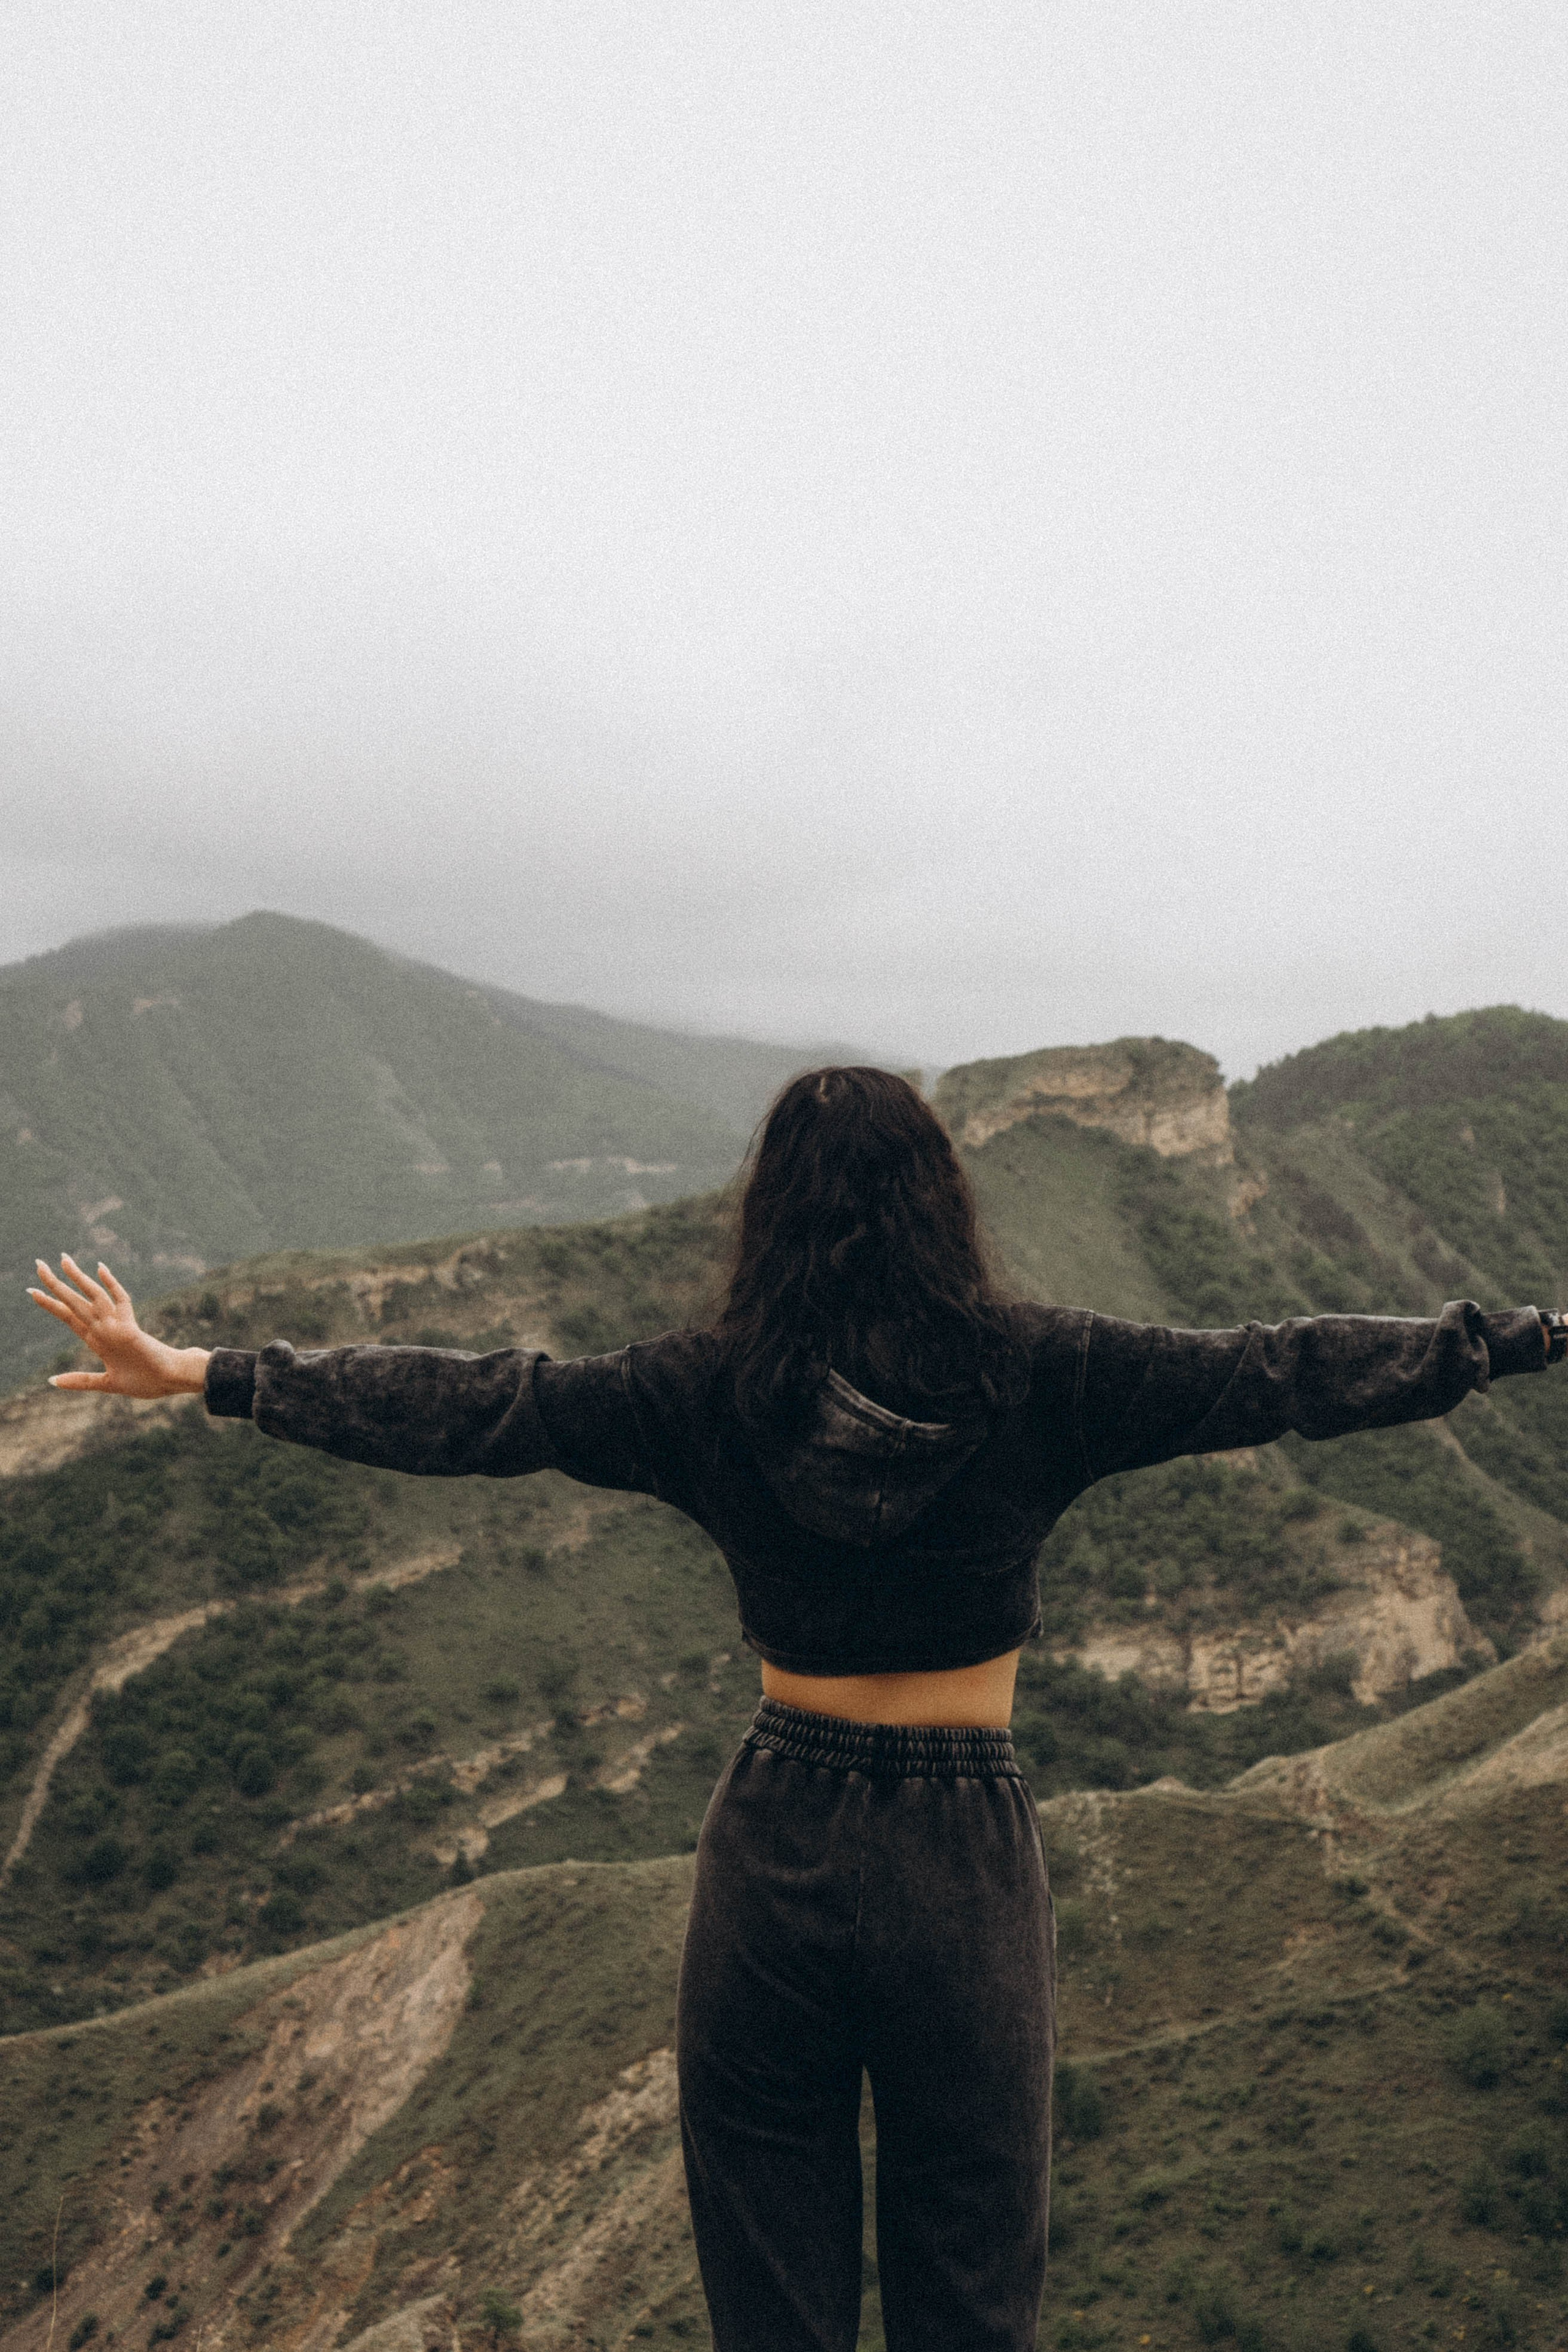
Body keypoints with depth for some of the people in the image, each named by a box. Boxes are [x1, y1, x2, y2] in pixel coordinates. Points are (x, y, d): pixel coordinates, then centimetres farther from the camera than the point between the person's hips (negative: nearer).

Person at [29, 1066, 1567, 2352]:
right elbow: (1274, 1374, -6)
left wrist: (204, 1374, 4)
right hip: (966, 1858, 0)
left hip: (773, 1849, 1)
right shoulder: (1034, 1377, -9)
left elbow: (470, 1407, -4)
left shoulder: (710, 1390, -6)